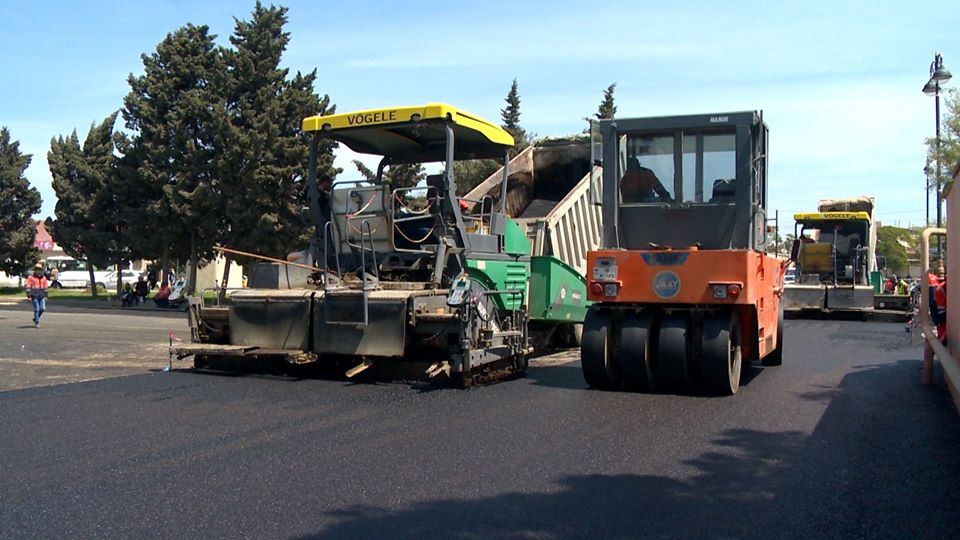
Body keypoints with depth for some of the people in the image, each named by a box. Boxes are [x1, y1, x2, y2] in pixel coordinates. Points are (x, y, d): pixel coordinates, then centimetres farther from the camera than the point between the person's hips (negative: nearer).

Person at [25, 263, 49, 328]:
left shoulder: (44, 278, 8)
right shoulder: (31, 278, -7)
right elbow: (28, 288, -8)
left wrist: (46, 296, 12)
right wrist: (29, 296, -13)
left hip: (42, 296, 4)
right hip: (34, 296, -4)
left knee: (43, 308, -4)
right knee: (36, 309, -3)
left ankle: (35, 318, 21)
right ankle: (36, 323, 6)